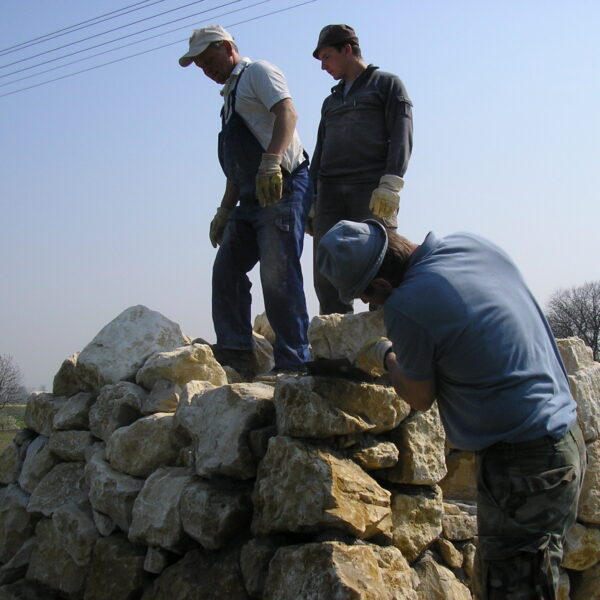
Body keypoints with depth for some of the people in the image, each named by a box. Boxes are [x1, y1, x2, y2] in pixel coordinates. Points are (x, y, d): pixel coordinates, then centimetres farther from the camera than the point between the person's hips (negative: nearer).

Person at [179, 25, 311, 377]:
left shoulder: (258, 72, 1)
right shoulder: (230, 94, 28)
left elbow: (287, 113, -19)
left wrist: (271, 162, -34)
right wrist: (225, 210, 23)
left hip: (283, 189, -10)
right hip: (251, 199, 10)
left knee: (278, 276, -14)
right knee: (227, 269, 5)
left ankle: (293, 364, -12)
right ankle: (236, 351, 8)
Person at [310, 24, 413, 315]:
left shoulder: (387, 84, 12)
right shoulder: (331, 102, 30)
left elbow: (401, 136, -2)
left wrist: (390, 184, -16)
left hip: (372, 192, -6)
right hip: (330, 193, 6)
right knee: (326, 277, -6)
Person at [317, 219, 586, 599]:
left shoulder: (405, 308, -20)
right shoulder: (471, 244, 3)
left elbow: (421, 398, -2)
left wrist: (384, 356, 15)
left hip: (523, 461, -9)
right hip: (565, 436, 9)